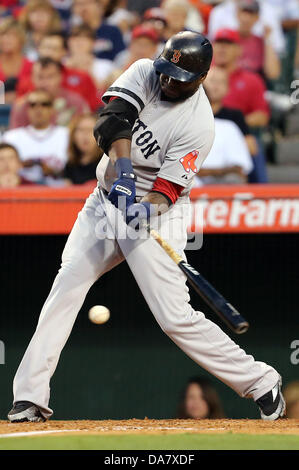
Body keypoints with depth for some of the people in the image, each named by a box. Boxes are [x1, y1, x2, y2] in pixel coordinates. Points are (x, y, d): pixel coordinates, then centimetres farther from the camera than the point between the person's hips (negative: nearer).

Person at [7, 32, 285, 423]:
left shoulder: (198, 125, -19)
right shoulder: (145, 72, -6)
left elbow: (168, 188, -21)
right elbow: (115, 116, -22)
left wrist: (149, 209, -41)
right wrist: (122, 169, -36)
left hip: (157, 214, -5)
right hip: (106, 201, 6)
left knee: (175, 317, -13)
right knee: (64, 291, -5)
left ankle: (261, 384, 1)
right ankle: (30, 397, -2)